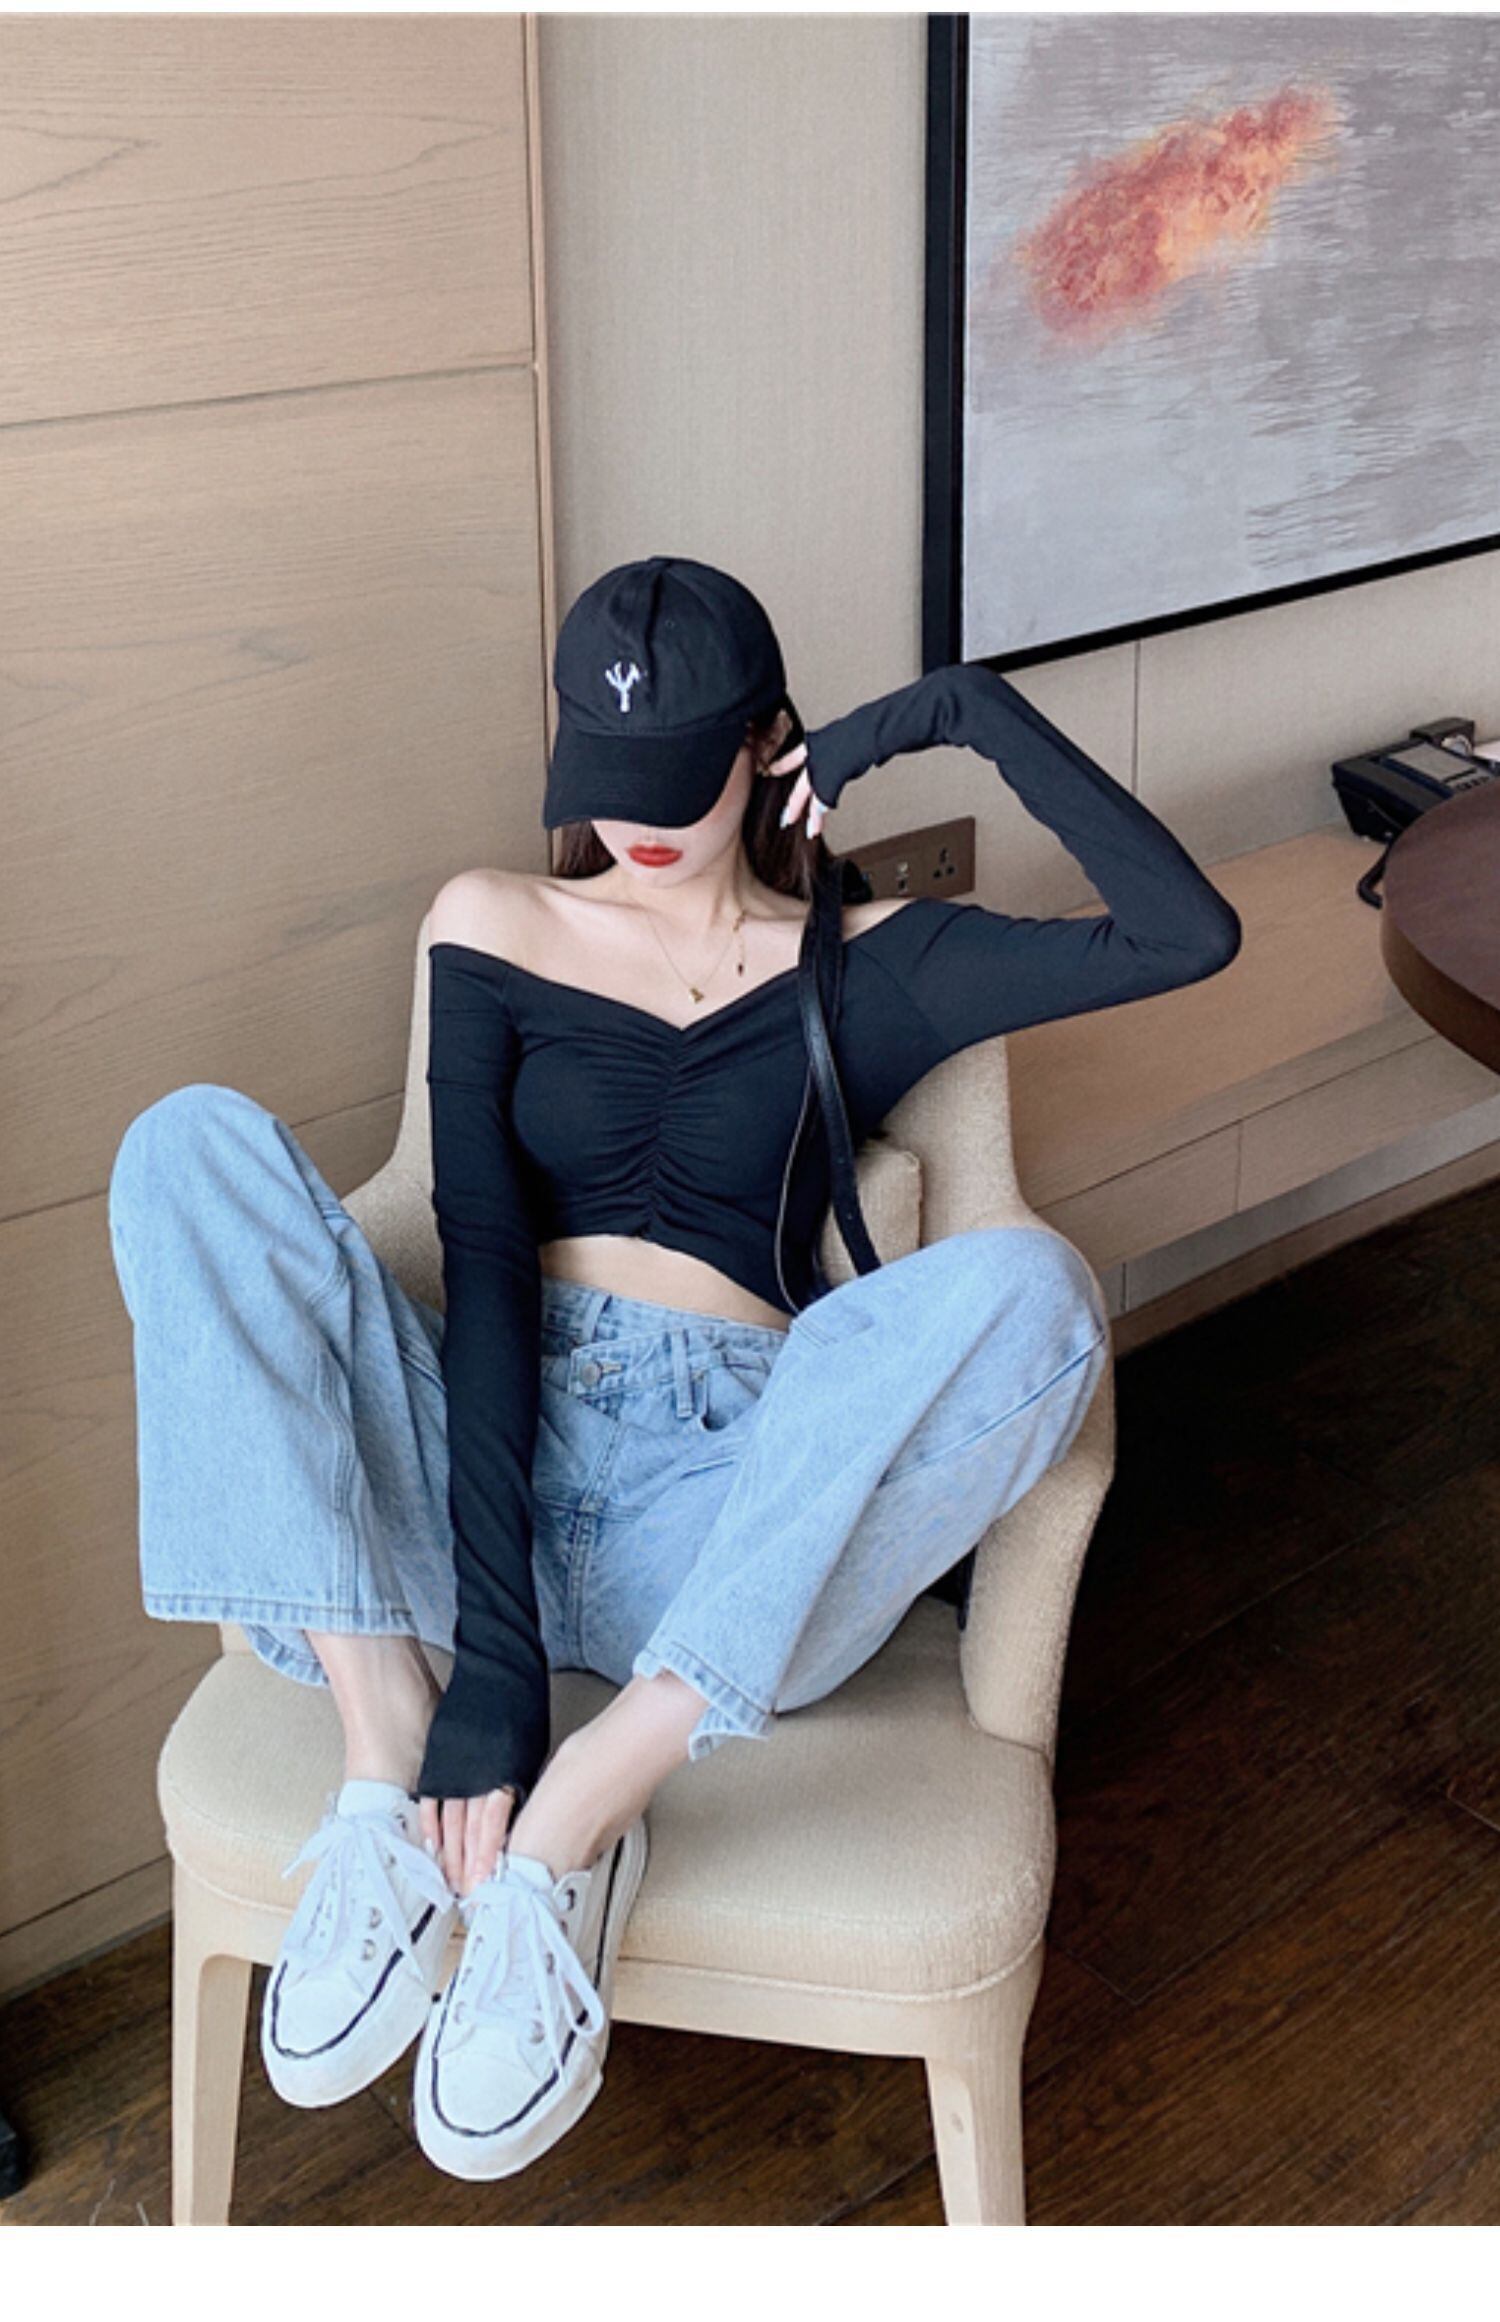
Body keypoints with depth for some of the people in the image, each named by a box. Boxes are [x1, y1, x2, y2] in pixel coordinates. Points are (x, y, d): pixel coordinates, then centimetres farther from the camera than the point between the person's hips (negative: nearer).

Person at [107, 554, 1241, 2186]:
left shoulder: (866, 967, 14)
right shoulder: (494, 929, 13)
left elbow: (1189, 934, 2)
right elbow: (482, 1271, -3)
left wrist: (971, 709, 1)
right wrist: (492, 1640, -15)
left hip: (717, 1513, -1)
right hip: (472, 1478, 1)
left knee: (1022, 1287, -29)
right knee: (196, 1145, -18)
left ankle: (573, 1820, -30)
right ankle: (386, 1743, -28)